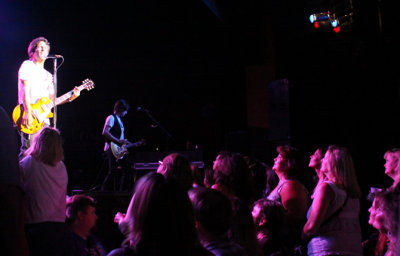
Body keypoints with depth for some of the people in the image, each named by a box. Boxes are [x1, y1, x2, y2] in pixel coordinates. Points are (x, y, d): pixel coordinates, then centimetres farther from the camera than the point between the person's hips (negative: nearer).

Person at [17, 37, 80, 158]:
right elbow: (25, 90, -9)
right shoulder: (27, 65, 3)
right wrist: (28, 113, -21)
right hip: (30, 118, -7)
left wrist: (70, 98, 5)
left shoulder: (48, 75, 24)